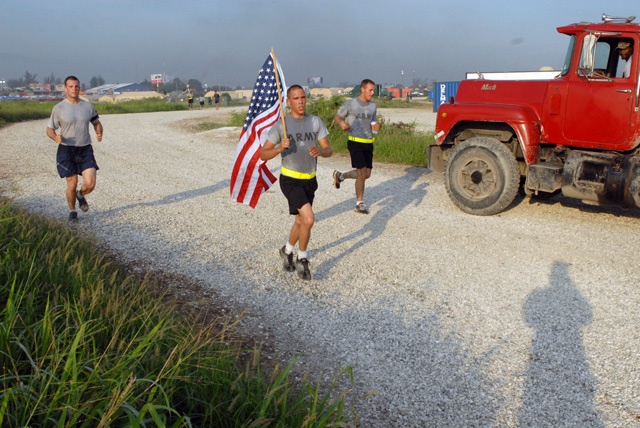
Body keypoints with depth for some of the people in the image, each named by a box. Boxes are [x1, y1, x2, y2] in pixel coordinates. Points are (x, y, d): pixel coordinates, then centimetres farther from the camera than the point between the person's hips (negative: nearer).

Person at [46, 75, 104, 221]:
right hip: (66, 150, -2)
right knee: (72, 184, -2)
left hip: (85, 149, 2)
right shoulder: (58, 108, -2)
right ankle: (72, 211, 23)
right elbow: (50, 129, 3)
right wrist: (56, 137, -20)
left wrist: (99, 133, -5)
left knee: (90, 184, -9)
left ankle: (80, 195, 28)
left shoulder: (88, 106, 5)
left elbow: (97, 123, 18)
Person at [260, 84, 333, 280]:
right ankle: (302, 259, 3)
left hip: (310, 180, 5)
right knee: (309, 219, -20)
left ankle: (287, 250, 46)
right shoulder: (280, 125, -8)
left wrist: (320, 151, -23)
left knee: (301, 221, 19)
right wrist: (280, 148, -27)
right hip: (291, 180, -5)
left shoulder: (316, 122, 2)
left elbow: (329, 150, 0)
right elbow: (263, 155, -8)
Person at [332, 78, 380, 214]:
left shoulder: (373, 106, 12)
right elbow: (337, 117, 3)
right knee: (362, 173, -10)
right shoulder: (350, 103, -4)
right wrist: (342, 123, -20)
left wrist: (376, 126, -3)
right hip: (355, 142, -6)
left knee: (367, 174, 8)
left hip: (368, 143, 6)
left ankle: (340, 175, 32)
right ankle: (359, 203, 6)